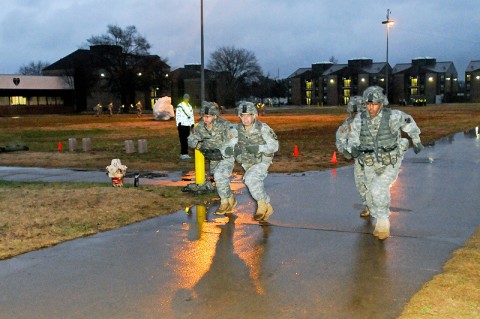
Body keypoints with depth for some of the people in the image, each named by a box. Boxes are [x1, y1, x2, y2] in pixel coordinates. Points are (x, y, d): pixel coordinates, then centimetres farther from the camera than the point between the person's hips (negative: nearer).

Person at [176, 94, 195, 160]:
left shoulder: (190, 106, 20)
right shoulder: (179, 106, -2)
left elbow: (191, 116, 23)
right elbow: (177, 116, -6)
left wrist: (192, 124, 16)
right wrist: (178, 123, -13)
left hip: (188, 125, 6)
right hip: (182, 125, -6)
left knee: (186, 140, 5)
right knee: (183, 140, -8)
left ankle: (185, 153, 8)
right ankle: (183, 154, -8)